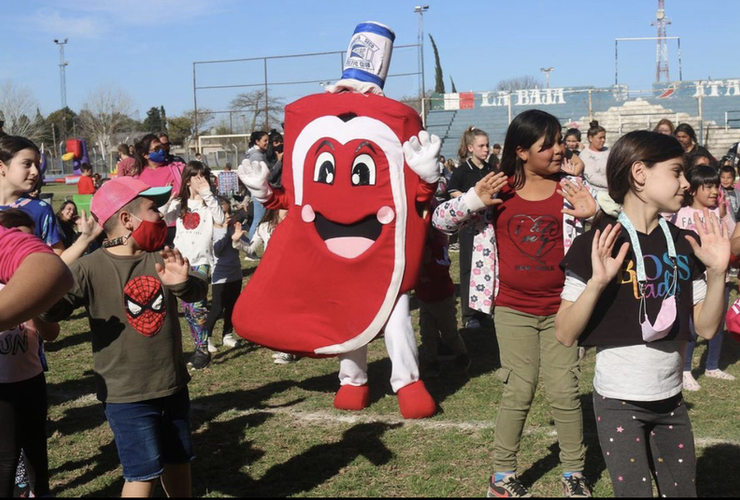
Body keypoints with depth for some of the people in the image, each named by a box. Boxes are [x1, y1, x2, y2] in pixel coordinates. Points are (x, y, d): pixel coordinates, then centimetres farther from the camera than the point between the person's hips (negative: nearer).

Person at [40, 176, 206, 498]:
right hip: (126, 394, -5)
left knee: (178, 461, 20)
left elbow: (199, 291, -10)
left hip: (173, 384, 6)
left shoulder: (161, 258, 2)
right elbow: (52, 308, -21)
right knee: (143, 474, -3)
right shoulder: (91, 268, -14)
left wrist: (183, 282, -33)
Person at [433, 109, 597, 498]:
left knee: (565, 392, 3)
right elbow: (440, 221, -3)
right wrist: (473, 200, -21)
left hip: (560, 309, 1)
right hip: (513, 309, -1)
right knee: (519, 392, 4)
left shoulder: (571, 188, -2)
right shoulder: (498, 190, -3)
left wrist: (594, 214, -21)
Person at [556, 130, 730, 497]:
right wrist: (597, 282, -30)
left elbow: (706, 328, 2)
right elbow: (565, 335, -16)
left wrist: (717, 272, -11)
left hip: (671, 401, 6)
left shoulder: (683, 244, 2)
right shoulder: (598, 244, -14)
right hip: (618, 402, -5)